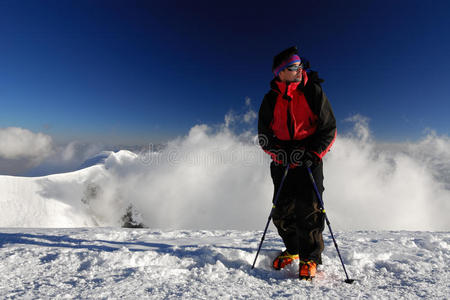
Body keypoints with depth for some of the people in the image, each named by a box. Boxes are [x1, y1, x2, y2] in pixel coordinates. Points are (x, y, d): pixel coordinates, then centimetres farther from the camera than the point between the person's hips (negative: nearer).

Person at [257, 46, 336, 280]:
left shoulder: (313, 92, 0)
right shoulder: (270, 99, 5)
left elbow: (329, 128, 2)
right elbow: (264, 135, 5)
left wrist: (315, 153, -13)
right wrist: (283, 154, -11)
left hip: (311, 158, -2)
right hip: (283, 162, 2)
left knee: (308, 208, -7)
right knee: (283, 210, 4)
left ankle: (310, 257, 10)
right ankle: (293, 249, 28)